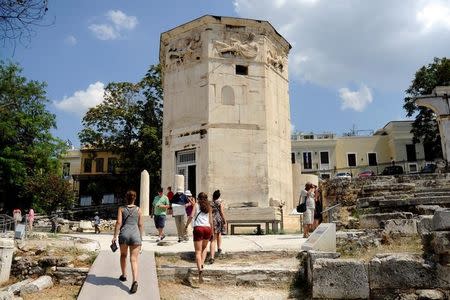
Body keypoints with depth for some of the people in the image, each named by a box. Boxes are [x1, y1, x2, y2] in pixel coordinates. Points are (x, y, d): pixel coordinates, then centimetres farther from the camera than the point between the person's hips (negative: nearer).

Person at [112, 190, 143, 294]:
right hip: (135, 235, 0)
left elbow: (119, 222, -4)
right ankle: (135, 281, -20)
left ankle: (124, 275, 37)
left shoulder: (121, 209, 5)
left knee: (123, 255, 26)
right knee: (134, 259, -3)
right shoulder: (138, 210, 8)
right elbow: (141, 225, 8)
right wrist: (141, 238, 16)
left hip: (124, 234, 0)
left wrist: (115, 236, -2)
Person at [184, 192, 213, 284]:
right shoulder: (209, 207, 16)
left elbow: (191, 216, -4)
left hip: (198, 228, -3)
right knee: (204, 248, 27)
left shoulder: (196, 205, 9)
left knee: (198, 252, -3)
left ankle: (200, 270, -22)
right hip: (207, 228, 3)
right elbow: (211, 221, 14)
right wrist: (212, 232, 20)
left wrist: (186, 225, 8)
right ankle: (202, 264, 10)